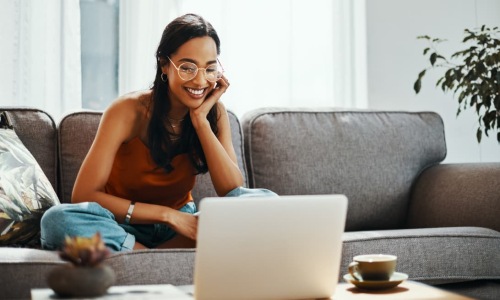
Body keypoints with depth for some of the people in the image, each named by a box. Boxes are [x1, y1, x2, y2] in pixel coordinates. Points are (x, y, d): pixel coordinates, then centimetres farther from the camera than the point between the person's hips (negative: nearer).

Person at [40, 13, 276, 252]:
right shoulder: (128, 111, -16)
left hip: (181, 226, 3)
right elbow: (83, 196, -21)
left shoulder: (214, 112, -6)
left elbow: (234, 191, -16)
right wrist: (168, 214, -26)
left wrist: (201, 120, -21)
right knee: (58, 219, -34)